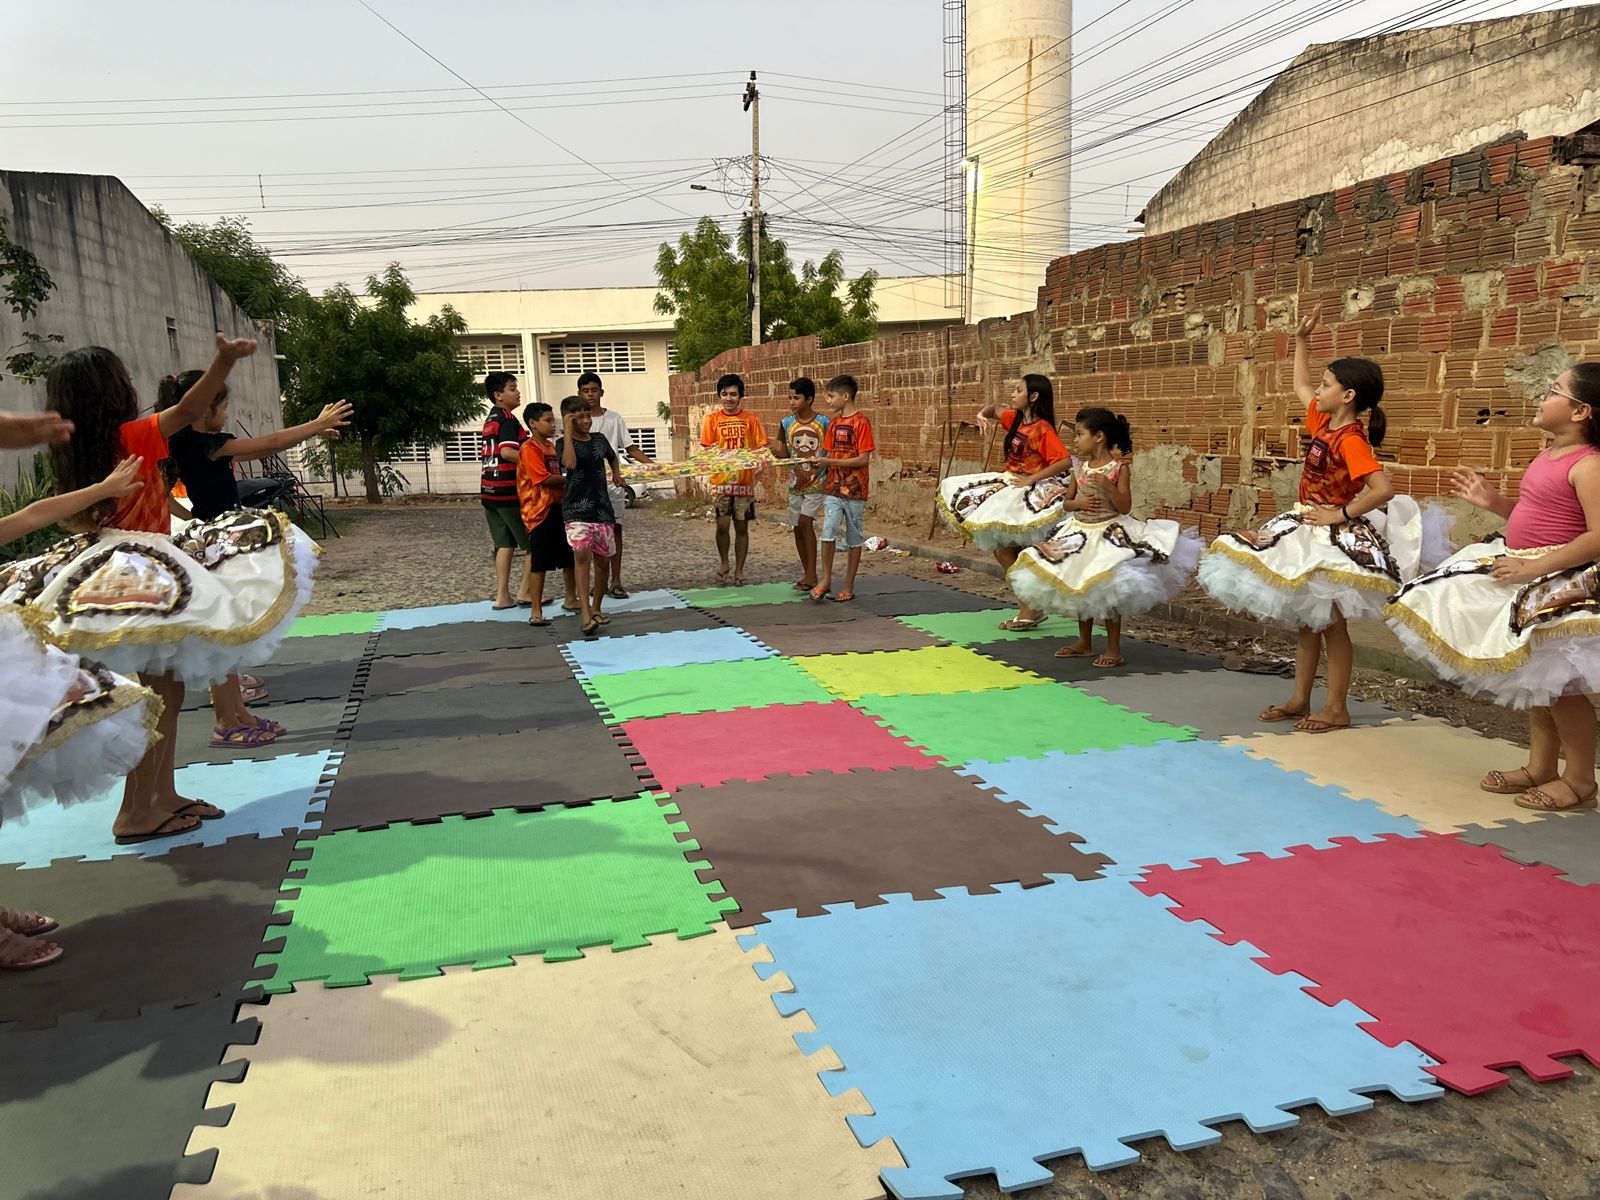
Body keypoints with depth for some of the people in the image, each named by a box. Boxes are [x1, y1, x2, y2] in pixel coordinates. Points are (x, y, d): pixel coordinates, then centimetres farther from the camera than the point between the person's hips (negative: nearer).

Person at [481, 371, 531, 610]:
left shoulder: (490, 418, 16)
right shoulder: (508, 419, -12)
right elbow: (507, 451, -26)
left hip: (490, 489, 9)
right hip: (508, 490, -9)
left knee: (505, 544, 11)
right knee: (533, 543, 2)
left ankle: (502, 596, 9)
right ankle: (526, 593, 4)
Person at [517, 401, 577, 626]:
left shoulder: (552, 447, 16)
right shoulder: (529, 449, -12)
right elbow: (544, 479, -20)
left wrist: (567, 481, 3)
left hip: (559, 507, 9)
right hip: (540, 511, -9)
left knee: (569, 557, 17)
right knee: (539, 563, -6)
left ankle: (571, 599, 32)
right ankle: (536, 612, -3)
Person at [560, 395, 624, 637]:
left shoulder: (599, 439, 10)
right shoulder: (565, 443, -4)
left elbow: (612, 457, 32)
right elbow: (570, 463, -26)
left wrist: (616, 472, 19)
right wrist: (568, 432, -21)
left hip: (602, 508, 5)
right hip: (577, 510, -5)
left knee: (602, 560, 10)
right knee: (582, 554, -23)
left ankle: (596, 609, 29)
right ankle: (586, 615, -27)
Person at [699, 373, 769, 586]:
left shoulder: (751, 419, 4)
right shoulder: (712, 419, 3)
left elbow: (761, 448, 4)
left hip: (745, 480, 1)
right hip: (721, 480, -1)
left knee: (742, 527, 7)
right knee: (722, 525, -7)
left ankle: (739, 570, 19)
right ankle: (724, 563, 18)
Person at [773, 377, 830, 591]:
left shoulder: (824, 423, -8)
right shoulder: (786, 424, 2)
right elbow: (784, 454, 7)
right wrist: (777, 451, -13)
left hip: (817, 481, -4)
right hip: (795, 482, 5)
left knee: (805, 521, -18)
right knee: (797, 527, 6)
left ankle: (811, 574, -13)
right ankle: (808, 574, 18)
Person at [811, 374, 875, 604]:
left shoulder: (861, 422, -10)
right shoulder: (834, 422, 10)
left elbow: (863, 459, -15)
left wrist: (830, 462, -18)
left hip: (854, 490, -5)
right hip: (833, 488, 5)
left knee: (854, 539, 6)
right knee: (828, 533, -8)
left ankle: (849, 587, 13)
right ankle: (826, 579, 6)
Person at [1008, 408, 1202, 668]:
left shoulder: (1119, 468, -10)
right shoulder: (1080, 468, 5)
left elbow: (1125, 507, -14)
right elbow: (1066, 503, 11)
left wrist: (1108, 486, -27)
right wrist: (1079, 503, -10)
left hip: (1109, 535, -6)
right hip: (1079, 534, 6)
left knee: (1106, 592, -3)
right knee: (1080, 590, 13)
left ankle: (1114, 649, 9)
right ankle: (1084, 643, 27)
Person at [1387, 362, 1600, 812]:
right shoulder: (1549, 456, 11)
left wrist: (1533, 568, -27)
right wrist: (1492, 501, 9)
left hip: (1559, 582, -10)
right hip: (1525, 574, 10)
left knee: (1556, 681, -4)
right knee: (1535, 678, 17)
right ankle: (1540, 767, 29)